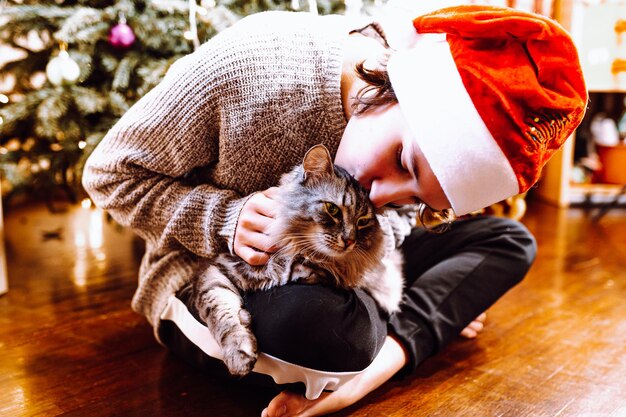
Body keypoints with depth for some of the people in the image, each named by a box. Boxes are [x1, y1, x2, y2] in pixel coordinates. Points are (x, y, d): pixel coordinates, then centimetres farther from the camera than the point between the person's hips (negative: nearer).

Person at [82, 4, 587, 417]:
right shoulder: (250, 64, -28)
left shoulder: (428, 138, -13)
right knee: (316, 318, -42)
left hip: (333, 276, 5)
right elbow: (110, 174, -16)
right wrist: (228, 220, -32)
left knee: (509, 240, -5)